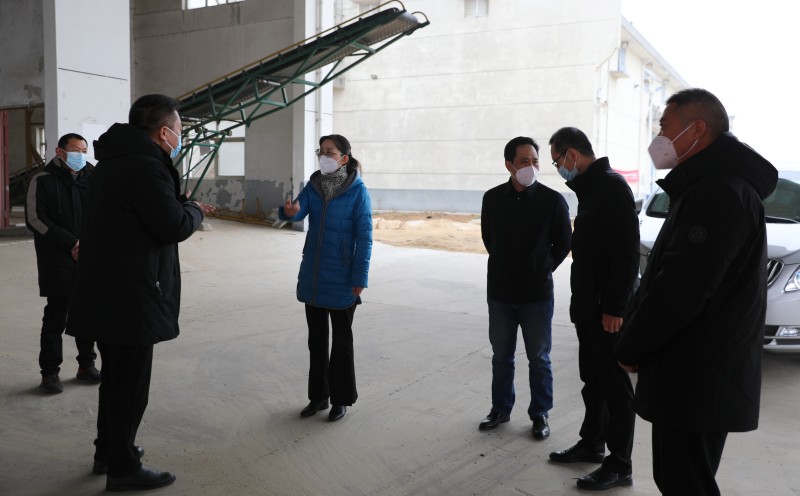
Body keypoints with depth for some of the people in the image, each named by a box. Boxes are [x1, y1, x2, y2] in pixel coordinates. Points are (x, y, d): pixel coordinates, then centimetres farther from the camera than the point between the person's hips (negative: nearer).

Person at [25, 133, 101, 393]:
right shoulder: (43, 180, -1)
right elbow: (35, 219, -7)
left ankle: (86, 365, 22)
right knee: (56, 317, 2)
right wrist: (72, 242, -13)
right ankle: (50, 372, 13)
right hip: (57, 262, -3)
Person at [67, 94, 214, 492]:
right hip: (130, 298, -10)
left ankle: (107, 450, 37)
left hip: (107, 292, 10)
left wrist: (183, 207, 12)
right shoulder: (145, 165, -20)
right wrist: (195, 210, -2)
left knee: (116, 376, 23)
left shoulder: (115, 160, 14)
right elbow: (174, 226, -22)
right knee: (130, 384, 3)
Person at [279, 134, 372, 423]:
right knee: (316, 339, 14)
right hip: (312, 277, 5)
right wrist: (290, 211, -36)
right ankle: (318, 395, 28)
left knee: (341, 340, 8)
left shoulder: (357, 191, -11)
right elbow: (298, 212, -11)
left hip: (341, 280, -5)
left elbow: (364, 237, -12)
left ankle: (341, 399, 22)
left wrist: (359, 278, -15)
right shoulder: (314, 185, 3)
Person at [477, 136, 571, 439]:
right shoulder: (493, 198, -2)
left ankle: (540, 414, 24)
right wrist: (506, 267, 11)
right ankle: (501, 409, 30)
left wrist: (544, 268, 4)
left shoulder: (552, 200, -9)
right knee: (501, 356, 14)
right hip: (500, 292, 3)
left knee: (539, 359, 9)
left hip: (537, 294, -2)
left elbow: (563, 243, 3)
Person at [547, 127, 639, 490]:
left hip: (607, 309, -9)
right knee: (592, 379, 18)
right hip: (588, 306, 9)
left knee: (614, 385, 0)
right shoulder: (590, 187, 15)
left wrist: (614, 307, -23)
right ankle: (592, 443, 32)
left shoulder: (611, 186, -15)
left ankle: (619, 465, 11)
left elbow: (626, 252, -21)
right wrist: (583, 301, 16)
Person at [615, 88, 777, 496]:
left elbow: (680, 289, -24)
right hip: (702, 375, 10)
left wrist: (630, 348, -12)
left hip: (697, 381, -10)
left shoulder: (717, 191, -18)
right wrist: (635, 342, 13)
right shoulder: (714, 186, 17)